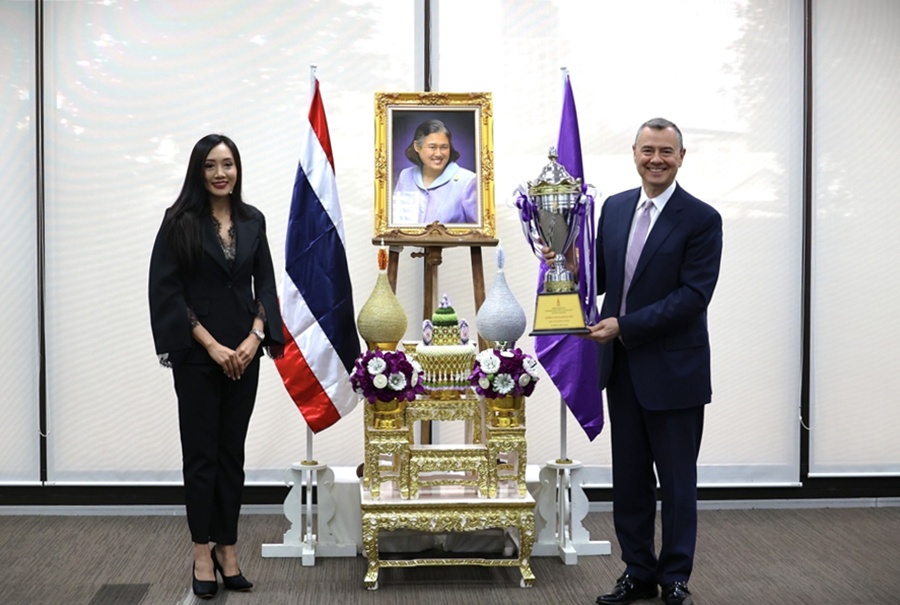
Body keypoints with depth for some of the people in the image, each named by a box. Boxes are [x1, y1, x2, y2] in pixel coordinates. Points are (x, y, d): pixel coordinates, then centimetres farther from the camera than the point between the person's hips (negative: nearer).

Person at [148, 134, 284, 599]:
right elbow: (168, 291, -8)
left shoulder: (252, 220, 8)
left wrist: (255, 337, -6)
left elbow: (265, 284, 9)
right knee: (201, 451, 2)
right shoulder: (180, 222, -4)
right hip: (197, 354, -4)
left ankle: (227, 548, 17)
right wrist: (211, 345, -12)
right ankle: (202, 552, 11)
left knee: (232, 451, 8)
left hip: (244, 353, 4)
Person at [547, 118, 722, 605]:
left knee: (677, 482, 8)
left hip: (673, 370, -5)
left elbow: (693, 295, -17)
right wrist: (570, 266, -8)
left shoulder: (701, 219, -10)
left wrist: (625, 325, -20)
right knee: (629, 478, 13)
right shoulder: (614, 208, 8)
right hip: (622, 365, 5)